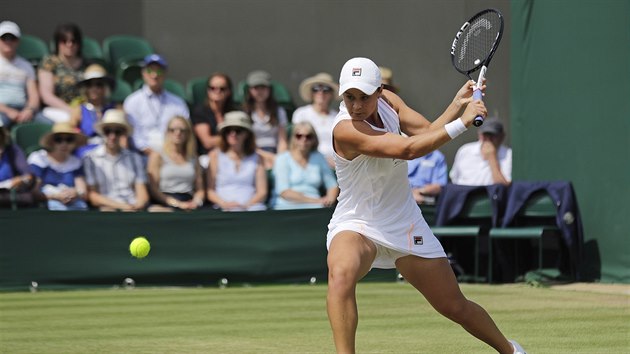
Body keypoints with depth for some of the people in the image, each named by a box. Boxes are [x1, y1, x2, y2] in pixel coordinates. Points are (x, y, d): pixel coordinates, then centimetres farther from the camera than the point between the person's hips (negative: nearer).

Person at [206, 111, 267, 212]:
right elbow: (210, 190, 6)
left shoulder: (256, 158, 15)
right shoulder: (215, 155, 11)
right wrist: (224, 203, -13)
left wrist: (246, 205, -11)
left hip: (251, 206, 2)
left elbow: (262, 192, 9)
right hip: (224, 211, -2)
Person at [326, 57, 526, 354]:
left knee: (455, 307, 11)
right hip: (355, 226, -6)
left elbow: (428, 133, -3)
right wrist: (462, 122, -30)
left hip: (404, 225, 6)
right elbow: (407, 149, -33)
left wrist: (458, 103, -16)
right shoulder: (345, 129, -27)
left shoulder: (388, 101, -5)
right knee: (341, 275, -40)